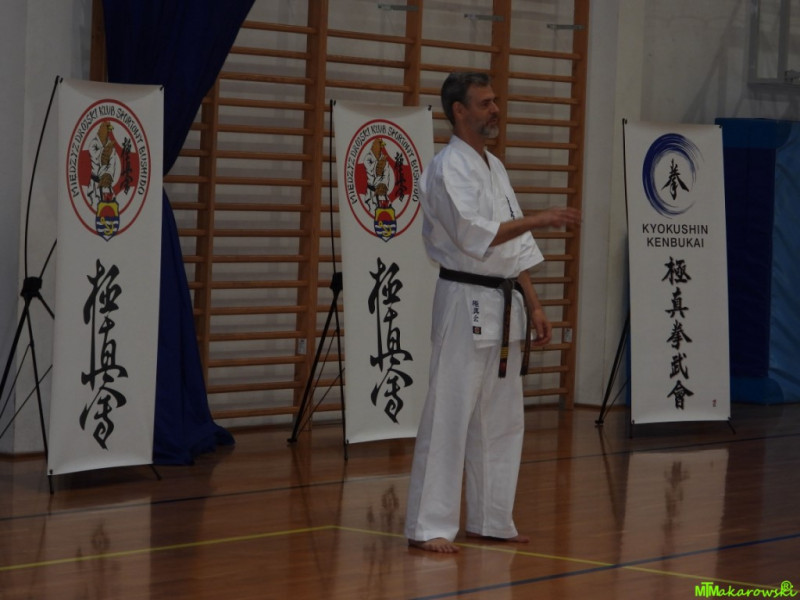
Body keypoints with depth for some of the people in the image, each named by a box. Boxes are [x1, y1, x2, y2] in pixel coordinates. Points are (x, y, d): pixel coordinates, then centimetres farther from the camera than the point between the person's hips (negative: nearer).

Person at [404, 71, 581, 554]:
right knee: (449, 415, -8)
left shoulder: (495, 168, 16)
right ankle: (428, 526, -4)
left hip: (505, 304, 9)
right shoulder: (449, 168, -11)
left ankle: (491, 519, 22)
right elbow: (475, 235, -22)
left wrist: (534, 306, 13)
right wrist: (539, 219, -21)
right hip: (466, 302, -9)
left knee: (501, 419, 12)